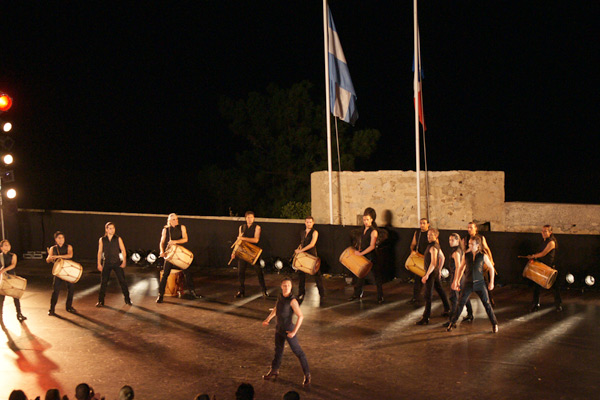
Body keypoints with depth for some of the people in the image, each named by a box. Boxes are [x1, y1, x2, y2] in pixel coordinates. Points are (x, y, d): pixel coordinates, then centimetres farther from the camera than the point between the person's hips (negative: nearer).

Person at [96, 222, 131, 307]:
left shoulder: (118, 239, 1)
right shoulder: (102, 240, 4)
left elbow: (123, 250, 2)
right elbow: (100, 252, 8)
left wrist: (124, 262, -6)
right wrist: (99, 264, 3)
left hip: (117, 263, -1)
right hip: (107, 263, 1)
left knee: (122, 281, 0)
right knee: (103, 282, -1)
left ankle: (127, 299, 11)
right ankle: (100, 301, 7)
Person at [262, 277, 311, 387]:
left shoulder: (292, 300, -26)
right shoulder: (281, 296, -2)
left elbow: (300, 316, -26)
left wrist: (294, 332, -27)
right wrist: (268, 319, 15)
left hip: (288, 330, -7)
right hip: (279, 328, 7)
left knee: (298, 352, 2)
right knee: (278, 350, 22)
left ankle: (307, 374, 15)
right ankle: (274, 371, 40)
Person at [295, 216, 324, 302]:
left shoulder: (314, 232, -6)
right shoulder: (302, 232, 14)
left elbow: (312, 244, -17)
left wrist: (301, 250, -18)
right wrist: (299, 248, 5)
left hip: (312, 256, -6)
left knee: (317, 274, -3)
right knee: (301, 273, 5)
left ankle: (322, 293, 5)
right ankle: (301, 293, 16)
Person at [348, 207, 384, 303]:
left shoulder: (373, 231, -16)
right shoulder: (364, 229, 8)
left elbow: (372, 246, -21)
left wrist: (361, 253, -21)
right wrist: (358, 250, 9)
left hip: (371, 257, -8)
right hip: (362, 256, 8)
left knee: (377, 276, 1)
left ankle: (380, 296, 8)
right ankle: (357, 294, 24)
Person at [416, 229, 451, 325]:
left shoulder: (433, 247, -21)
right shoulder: (436, 245, 10)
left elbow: (433, 263, -27)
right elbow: (442, 258, 22)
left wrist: (426, 275, -27)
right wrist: (439, 269, 27)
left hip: (431, 272, -10)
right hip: (436, 272, 10)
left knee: (428, 295, -8)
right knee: (440, 290, 21)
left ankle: (426, 318, -7)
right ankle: (447, 310, 33)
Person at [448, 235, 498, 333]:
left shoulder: (483, 256, -4)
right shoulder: (466, 255, 2)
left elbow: (491, 268, 6)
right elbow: (461, 268, 14)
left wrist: (491, 282, 4)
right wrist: (457, 281, 14)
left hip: (479, 283, -2)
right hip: (468, 283, 2)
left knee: (487, 303, -1)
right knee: (460, 303, 2)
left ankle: (494, 324, 11)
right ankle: (452, 323, 13)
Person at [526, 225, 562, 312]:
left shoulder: (551, 242, -16)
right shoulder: (544, 241, 10)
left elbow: (543, 253, -18)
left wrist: (532, 256, -7)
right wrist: (534, 256, 2)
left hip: (549, 268, -7)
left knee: (555, 287, 5)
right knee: (536, 286, 4)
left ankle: (558, 305, 20)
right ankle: (535, 305, 14)